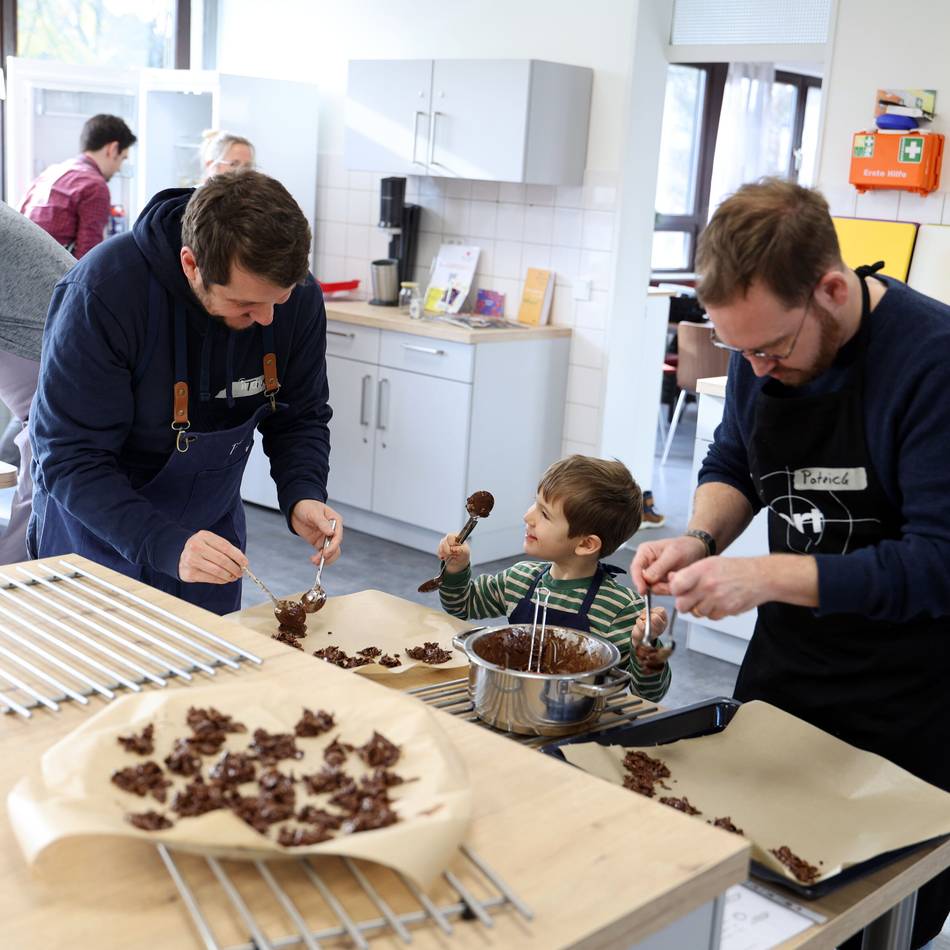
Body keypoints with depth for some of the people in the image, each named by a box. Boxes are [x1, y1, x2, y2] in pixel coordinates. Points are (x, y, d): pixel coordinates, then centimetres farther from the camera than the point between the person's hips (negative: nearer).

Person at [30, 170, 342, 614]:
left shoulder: (298, 295, -17)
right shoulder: (100, 293, -30)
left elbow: (299, 418, -4)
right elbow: (69, 458, -29)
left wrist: (303, 495, -24)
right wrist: (163, 544, -41)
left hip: (211, 526, 4)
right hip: (97, 534, -4)